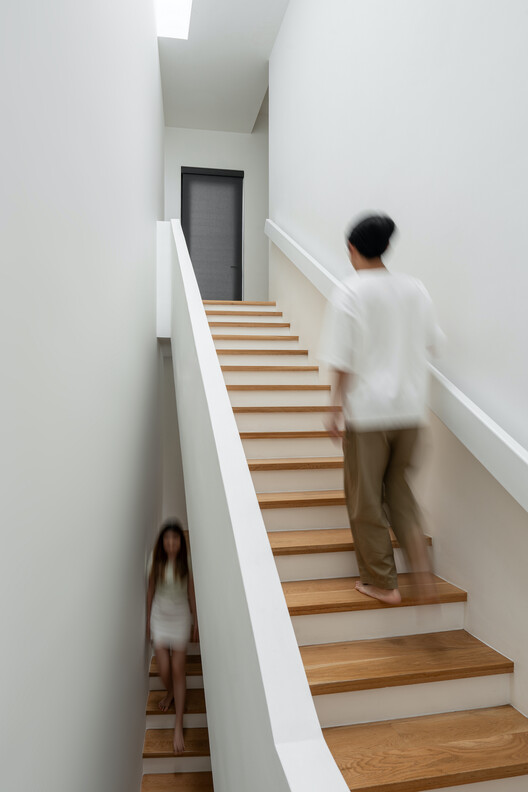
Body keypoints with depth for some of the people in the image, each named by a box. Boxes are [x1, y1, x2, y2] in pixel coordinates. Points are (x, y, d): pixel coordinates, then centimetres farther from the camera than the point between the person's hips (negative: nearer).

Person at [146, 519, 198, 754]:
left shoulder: (186, 563, -12)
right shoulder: (156, 561, -9)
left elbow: (192, 593, -4)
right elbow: (151, 590, 3)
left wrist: (196, 622, 1)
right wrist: (148, 619, 8)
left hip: (180, 616, -1)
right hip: (160, 615, 1)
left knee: (178, 670, 1)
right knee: (164, 669, 1)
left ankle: (178, 725, 12)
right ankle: (170, 692, 38)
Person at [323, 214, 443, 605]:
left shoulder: (350, 292, -10)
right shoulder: (416, 289, 5)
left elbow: (343, 361, -12)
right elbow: (432, 344, 14)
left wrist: (337, 407, -2)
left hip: (368, 409, -5)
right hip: (411, 407, 5)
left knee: (366, 499, 10)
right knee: (399, 488, 23)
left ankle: (382, 582, 21)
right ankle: (419, 555, 4)